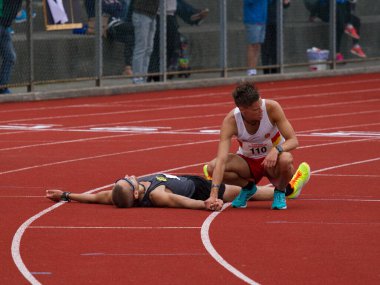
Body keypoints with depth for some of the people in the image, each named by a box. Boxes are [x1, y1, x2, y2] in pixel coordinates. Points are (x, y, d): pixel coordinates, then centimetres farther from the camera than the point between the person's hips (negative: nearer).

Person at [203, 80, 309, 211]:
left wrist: (276, 150, -44)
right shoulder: (230, 121, -26)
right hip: (247, 162, 1)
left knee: (285, 160, -38)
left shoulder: (272, 108, -25)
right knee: (211, 167, -25)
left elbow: (293, 140, -21)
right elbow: (221, 160, -34)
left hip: (273, 159, -1)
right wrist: (214, 194, -46)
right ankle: (248, 187, 4)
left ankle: (280, 191, -2)